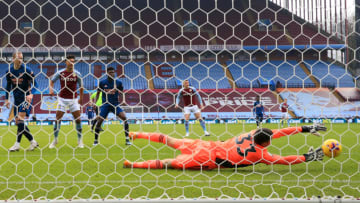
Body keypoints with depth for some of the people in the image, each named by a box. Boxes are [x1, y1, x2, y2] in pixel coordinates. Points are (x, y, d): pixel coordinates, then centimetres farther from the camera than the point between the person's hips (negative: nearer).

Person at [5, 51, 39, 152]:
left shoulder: (27, 70, -9)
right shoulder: (9, 71, 6)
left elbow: (33, 83, -7)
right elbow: (8, 86, 17)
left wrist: (30, 94, -22)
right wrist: (6, 99, 13)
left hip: (26, 97, -6)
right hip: (16, 99, 6)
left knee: (20, 119, -18)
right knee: (18, 122, 3)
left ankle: (17, 144, -18)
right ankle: (33, 142, 13)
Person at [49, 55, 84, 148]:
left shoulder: (77, 74, -2)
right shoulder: (60, 73, -3)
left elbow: (81, 86, 9)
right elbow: (52, 81, 11)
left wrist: (81, 98, 10)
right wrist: (51, 89, -6)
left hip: (73, 99, 0)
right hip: (62, 99, 0)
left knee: (78, 119, -2)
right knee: (58, 119, -2)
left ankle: (80, 140, 11)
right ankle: (55, 140, 11)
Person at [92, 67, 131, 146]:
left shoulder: (118, 82, 1)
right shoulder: (102, 82, 1)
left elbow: (121, 94, 13)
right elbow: (98, 93, 11)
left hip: (115, 104, 0)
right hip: (105, 104, 0)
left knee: (124, 117, -18)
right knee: (99, 121, -10)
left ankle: (127, 139, -11)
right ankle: (96, 140, 10)